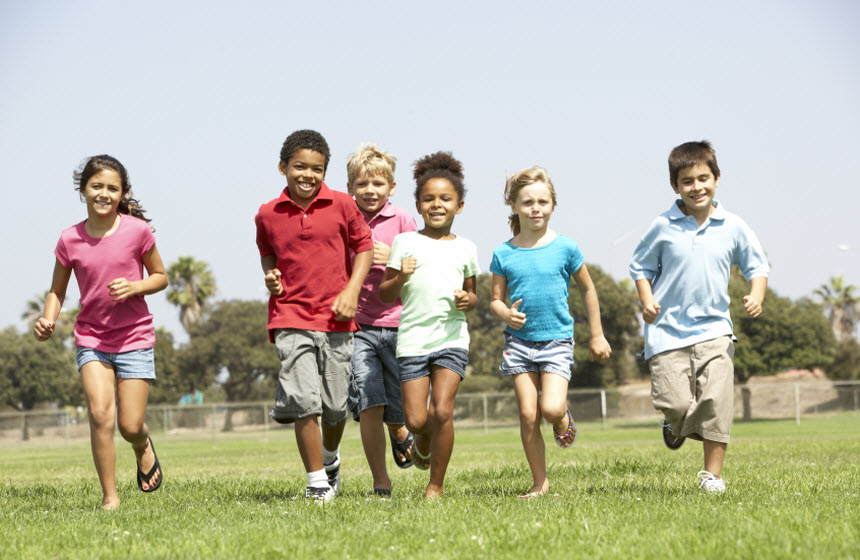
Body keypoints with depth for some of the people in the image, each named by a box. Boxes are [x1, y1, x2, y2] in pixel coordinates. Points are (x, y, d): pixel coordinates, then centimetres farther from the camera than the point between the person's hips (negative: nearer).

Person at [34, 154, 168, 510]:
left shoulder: (137, 231, -7)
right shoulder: (70, 241, -4)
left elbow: (160, 276, 5)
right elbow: (57, 291, 7)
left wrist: (134, 287, -15)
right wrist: (48, 321, -12)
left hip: (135, 337, -1)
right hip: (91, 338, 1)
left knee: (130, 426, -2)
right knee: (100, 413, -18)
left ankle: (144, 447, 37)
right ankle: (109, 496, -5)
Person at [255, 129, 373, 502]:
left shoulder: (341, 206, -1)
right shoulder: (267, 215, 3)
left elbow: (364, 246, 8)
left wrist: (352, 292, -3)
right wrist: (269, 274, 2)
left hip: (336, 319, 1)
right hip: (291, 319, 0)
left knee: (335, 405, 6)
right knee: (303, 402, -13)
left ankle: (331, 458, 38)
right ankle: (317, 481, -2)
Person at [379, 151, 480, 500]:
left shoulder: (465, 249, 11)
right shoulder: (405, 242, 5)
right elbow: (384, 295, 6)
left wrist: (468, 299, -2)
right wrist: (400, 278, -14)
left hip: (452, 337, 1)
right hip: (412, 337, 0)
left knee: (442, 410, -14)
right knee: (415, 419, -5)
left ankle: (436, 485, 1)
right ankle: (423, 444, 32)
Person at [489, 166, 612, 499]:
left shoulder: (565, 248, -2)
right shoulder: (504, 254, 1)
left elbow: (587, 290, 9)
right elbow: (495, 299, 8)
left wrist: (597, 335, 12)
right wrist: (505, 313, -16)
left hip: (557, 339, -1)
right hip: (520, 340, 2)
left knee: (551, 409, -19)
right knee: (528, 415, -2)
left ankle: (563, 419, 19)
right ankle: (540, 483, 10)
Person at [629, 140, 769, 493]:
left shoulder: (733, 227, 2)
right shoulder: (663, 227, -1)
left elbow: (757, 266, 12)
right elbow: (641, 267, 11)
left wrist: (756, 296, -8)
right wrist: (647, 300, -5)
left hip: (714, 329, 1)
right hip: (668, 329, -1)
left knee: (716, 401, -12)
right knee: (675, 404, -8)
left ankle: (713, 473, 0)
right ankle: (677, 426, 31)